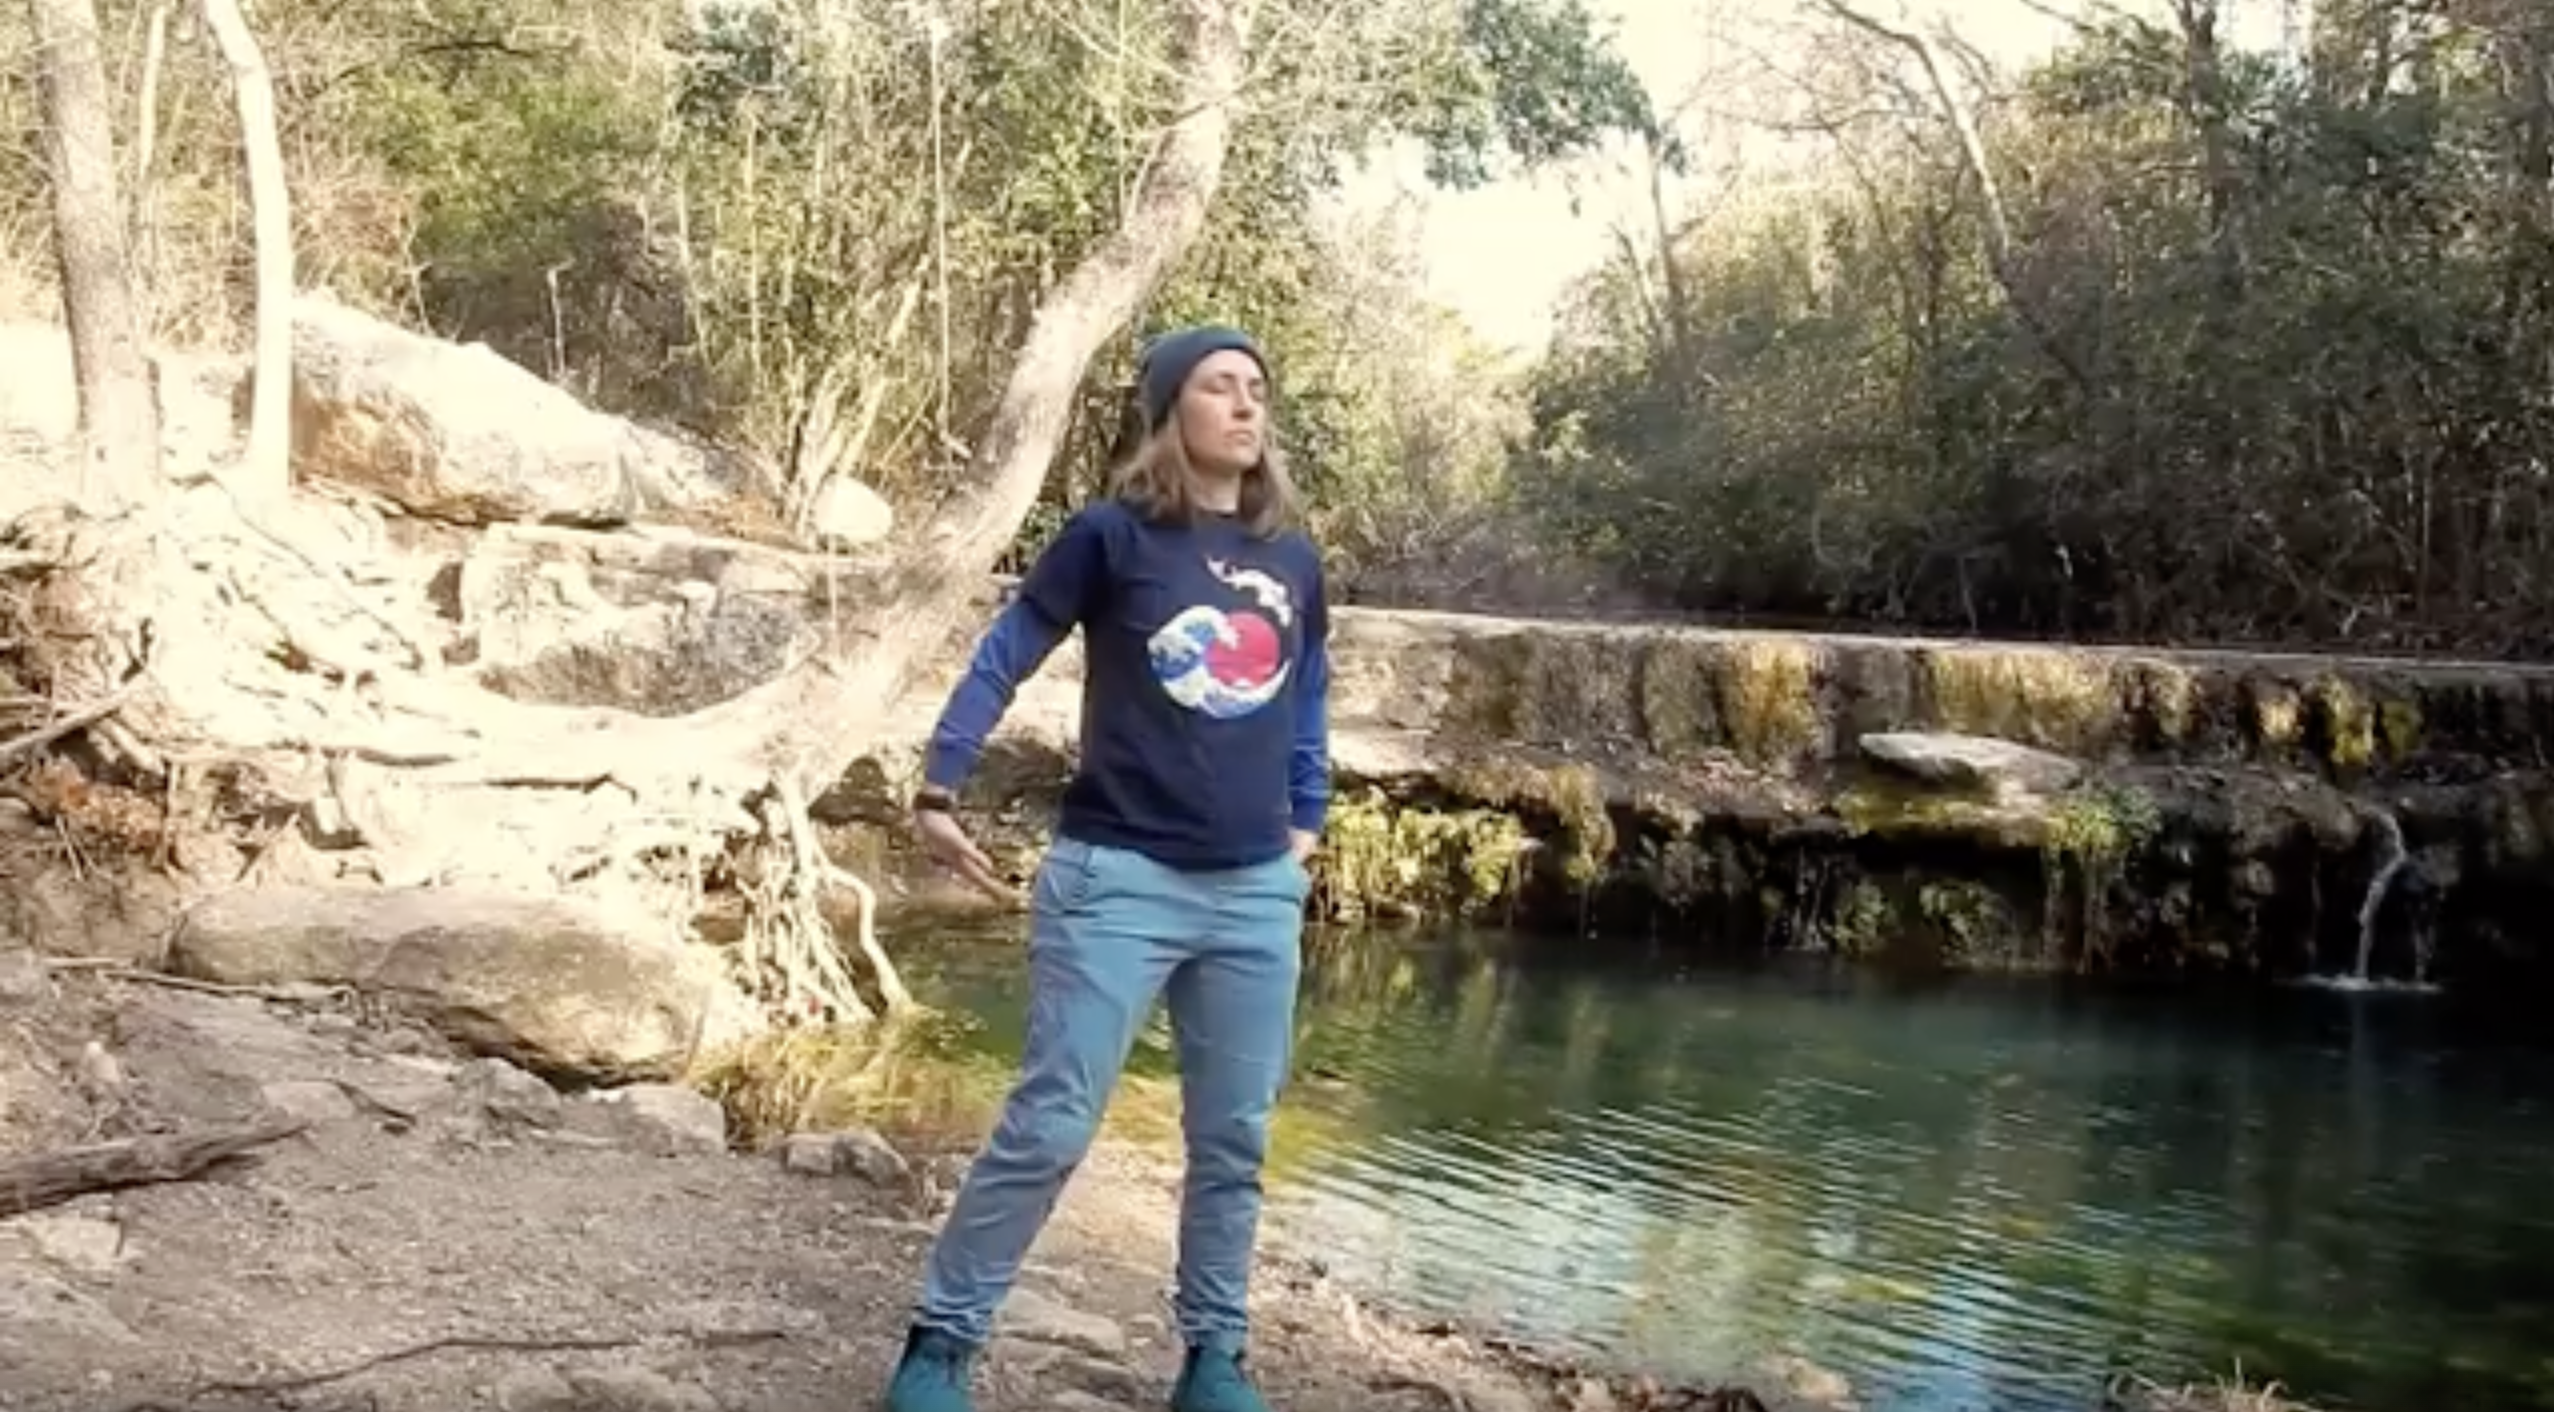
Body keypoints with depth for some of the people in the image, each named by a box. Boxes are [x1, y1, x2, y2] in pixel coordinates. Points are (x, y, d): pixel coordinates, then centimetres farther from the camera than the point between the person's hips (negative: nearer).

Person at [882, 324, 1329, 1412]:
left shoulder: (1292, 558, 8)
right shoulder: (1113, 533, -5)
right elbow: (1005, 656, -3)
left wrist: (1308, 823, 18)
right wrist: (938, 789, -11)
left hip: (1258, 892, 5)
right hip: (1117, 877, -5)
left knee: (1234, 1141, 11)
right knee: (1047, 1128, -3)